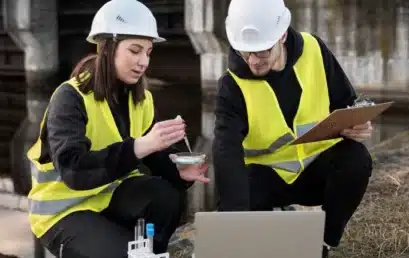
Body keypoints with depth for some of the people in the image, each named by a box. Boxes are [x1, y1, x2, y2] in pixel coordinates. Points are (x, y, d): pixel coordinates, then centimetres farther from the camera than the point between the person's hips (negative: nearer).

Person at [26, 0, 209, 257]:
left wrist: (179, 172, -26)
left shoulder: (141, 98, 1)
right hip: (65, 208, -5)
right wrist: (141, 146, -44)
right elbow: (72, 170, -34)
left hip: (111, 195, 6)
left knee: (168, 197, -25)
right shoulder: (71, 97, -19)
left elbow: (156, 159, -1)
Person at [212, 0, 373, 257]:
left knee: (357, 160, -30)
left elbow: (347, 104, 3)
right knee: (233, 203, -29)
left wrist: (355, 126, -23)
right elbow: (227, 153, -32)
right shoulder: (233, 84, -19)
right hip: (269, 173, -1)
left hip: (319, 163, 2)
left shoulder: (314, 50, -11)